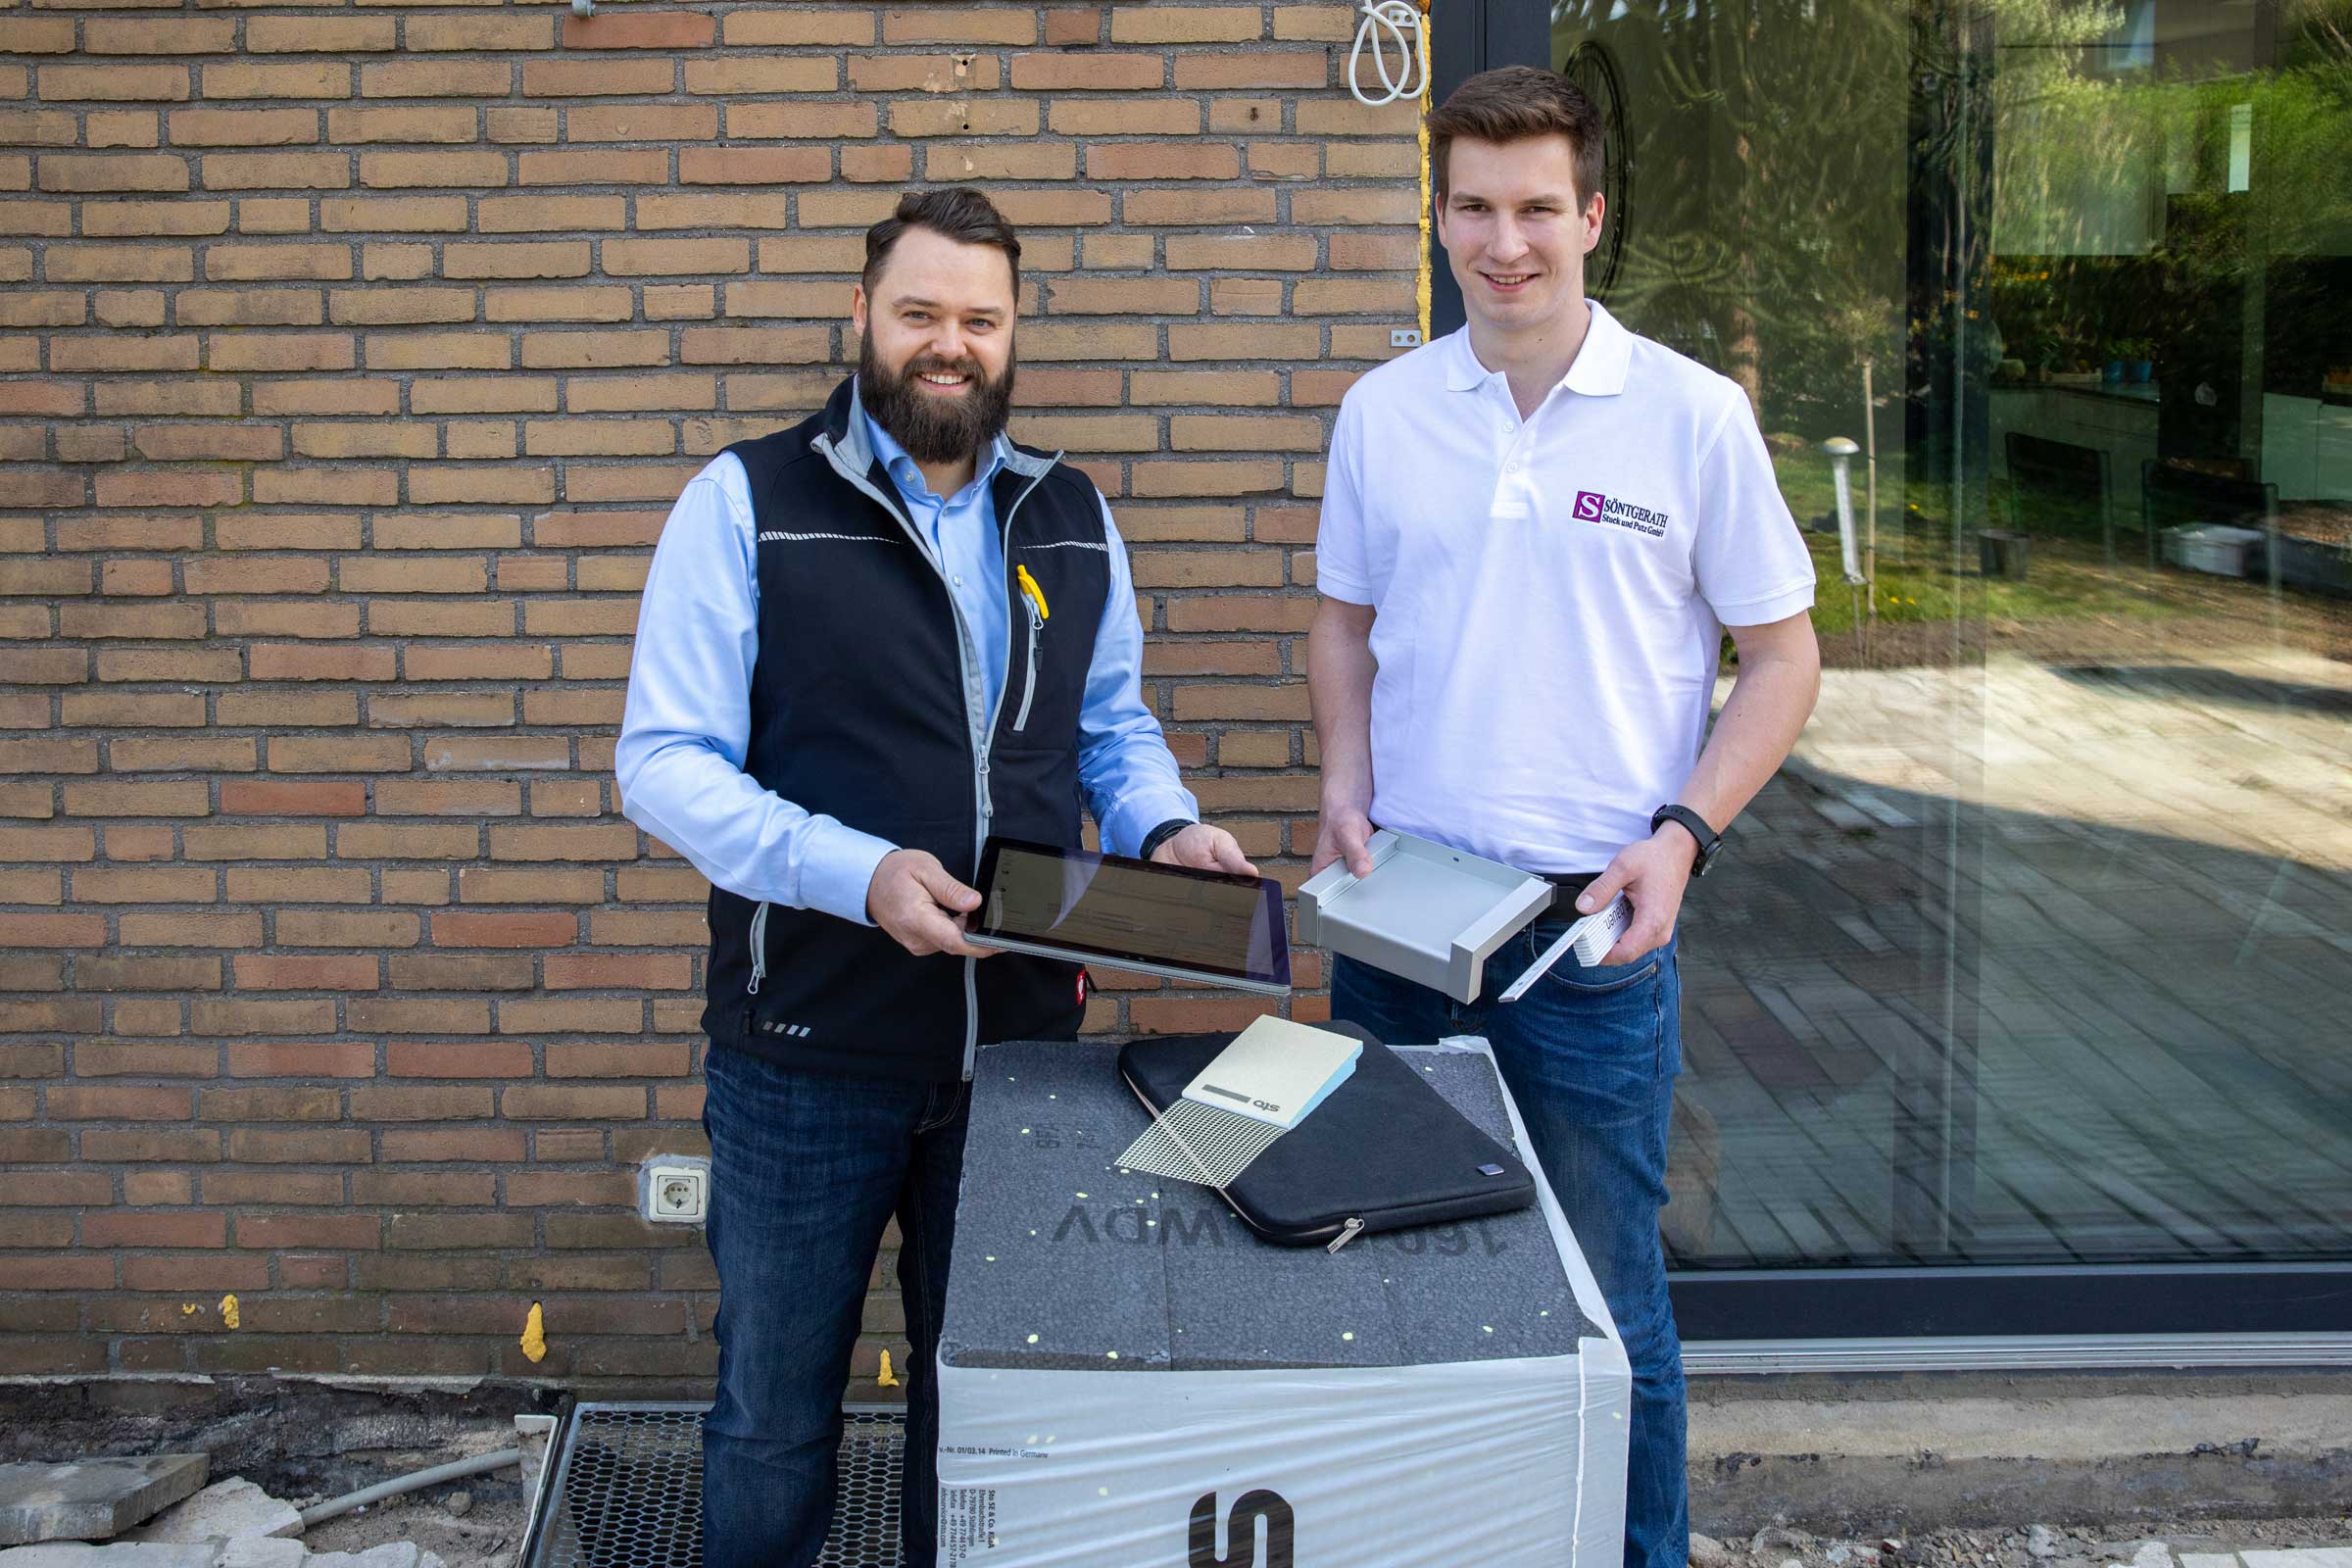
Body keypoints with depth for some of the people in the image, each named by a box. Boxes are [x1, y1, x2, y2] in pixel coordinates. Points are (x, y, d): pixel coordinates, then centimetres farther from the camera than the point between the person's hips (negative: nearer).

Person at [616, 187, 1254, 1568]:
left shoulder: (1073, 517, 8)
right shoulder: (748, 502, -6)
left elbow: (1115, 726, 17)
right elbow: (665, 763, -11)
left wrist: (1164, 829, -5)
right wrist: (856, 871, -25)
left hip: (1021, 1039, 4)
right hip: (808, 1052, -3)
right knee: (777, 1404, 14)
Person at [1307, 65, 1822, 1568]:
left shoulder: (1695, 416, -5)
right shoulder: (1383, 411, 4)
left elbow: (1781, 656, 0)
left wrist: (1682, 836, -13)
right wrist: (1346, 788, -1)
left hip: (1595, 932, -3)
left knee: (1603, 1300, 7)